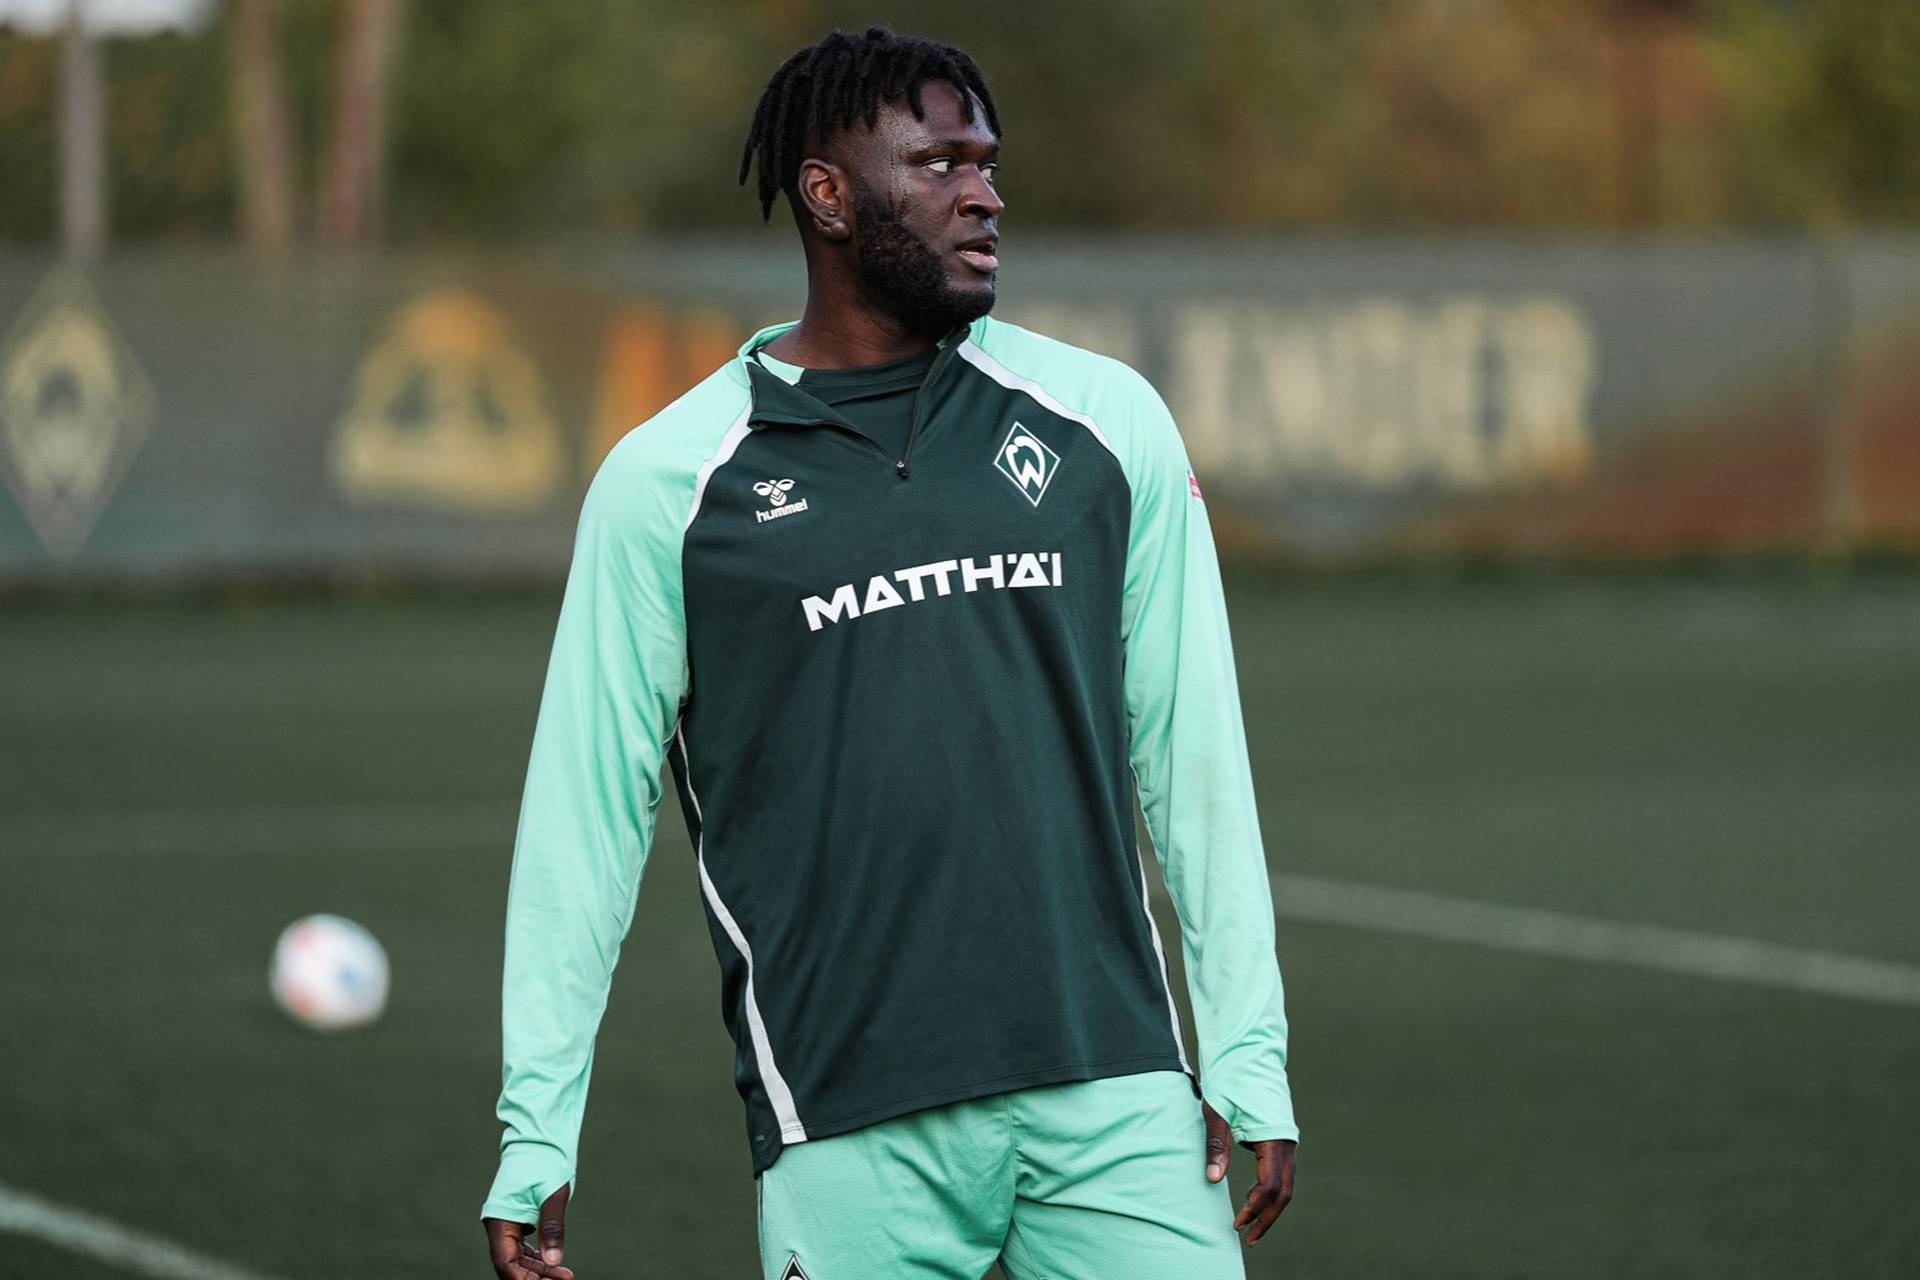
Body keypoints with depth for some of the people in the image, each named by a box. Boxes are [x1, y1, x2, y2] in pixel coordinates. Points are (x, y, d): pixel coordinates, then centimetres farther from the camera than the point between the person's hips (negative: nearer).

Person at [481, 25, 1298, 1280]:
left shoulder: (1108, 422, 9)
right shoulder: (667, 481, 2)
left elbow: (1192, 753, 11)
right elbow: (587, 808, 4)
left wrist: (1250, 1058, 6)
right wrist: (535, 1138, 1)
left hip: (1112, 1095, 2)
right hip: (848, 1137, -2)